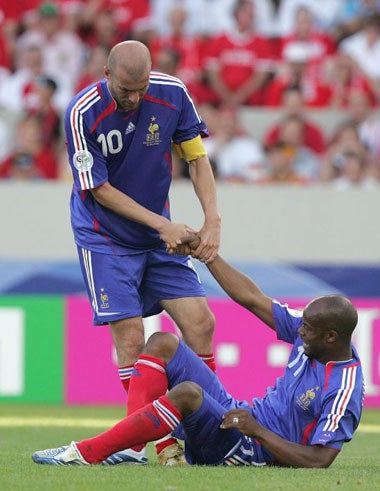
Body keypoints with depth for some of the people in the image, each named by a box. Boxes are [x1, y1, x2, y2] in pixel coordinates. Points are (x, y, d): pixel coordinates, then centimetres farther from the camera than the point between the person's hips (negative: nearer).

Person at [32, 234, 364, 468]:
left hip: (248, 452, -10)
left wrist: (258, 431, -27)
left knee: (188, 392, -37)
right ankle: (130, 446, -17)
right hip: (239, 414, 10)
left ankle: (87, 453, -33)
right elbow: (252, 299, 10)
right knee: (163, 343, -1)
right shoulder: (311, 333, 1)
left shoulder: (343, 391, -21)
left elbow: (319, 461, -25)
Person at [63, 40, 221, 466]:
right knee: (130, 338, -13)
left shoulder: (172, 94, -11)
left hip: (159, 235, 4)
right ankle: (162, 442, -6)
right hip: (104, 236, -4)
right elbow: (100, 190, -15)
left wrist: (212, 220, -12)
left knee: (200, 323, -6)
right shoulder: (82, 114, -21)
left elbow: (196, 158, 0)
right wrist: (162, 224, -19)